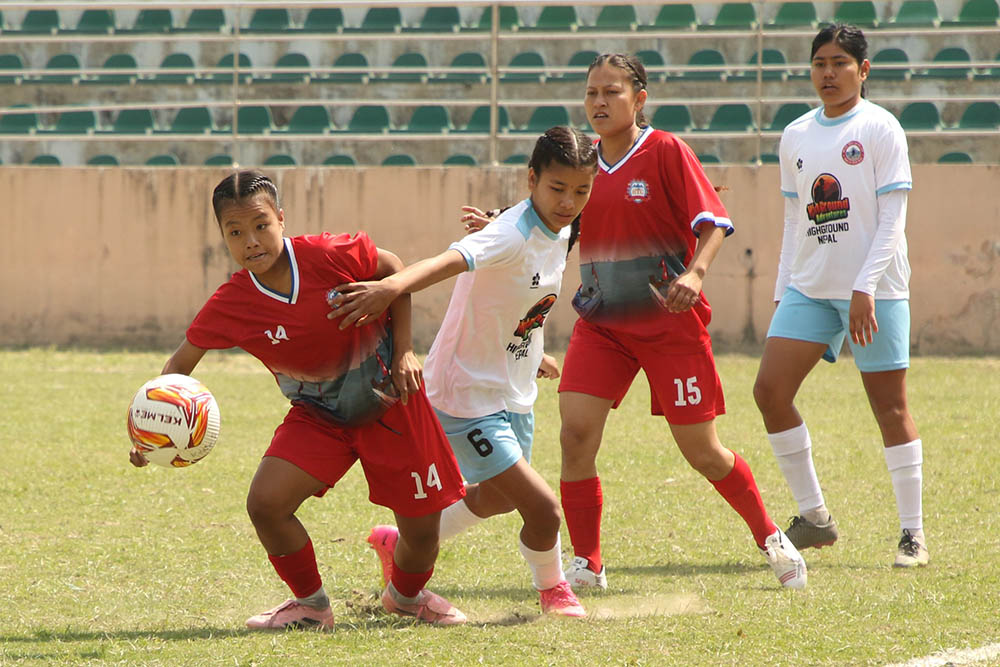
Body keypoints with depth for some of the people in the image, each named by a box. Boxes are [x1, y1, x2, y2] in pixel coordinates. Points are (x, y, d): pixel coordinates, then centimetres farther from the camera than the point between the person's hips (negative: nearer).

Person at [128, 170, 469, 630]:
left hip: (390, 401, -2)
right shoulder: (230, 305, -17)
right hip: (317, 416, 2)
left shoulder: (331, 256, -23)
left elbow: (392, 269, -5)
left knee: (422, 533, 0)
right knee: (265, 503, -20)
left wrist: (403, 352, -7)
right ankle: (311, 605, 7)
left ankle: (406, 594, 39)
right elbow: (183, 360, -6)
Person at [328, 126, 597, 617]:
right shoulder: (511, 237, -27)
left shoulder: (559, 231, 1)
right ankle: (552, 590, 17)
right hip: (467, 397, -10)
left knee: (498, 496, 30)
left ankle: (400, 545, 48)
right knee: (542, 507, -12)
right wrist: (392, 286, -64)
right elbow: (447, 261, -46)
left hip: (513, 395, 10)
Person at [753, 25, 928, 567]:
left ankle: (913, 534, 4)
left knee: (890, 406, -3)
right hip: (809, 288, 5)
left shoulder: (879, 128, -4)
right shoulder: (796, 136, 12)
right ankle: (813, 517, 4)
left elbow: (892, 218, -9)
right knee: (770, 390, -6)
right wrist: (783, 292, 12)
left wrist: (864, 288, -18)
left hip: (874, 291, -5)